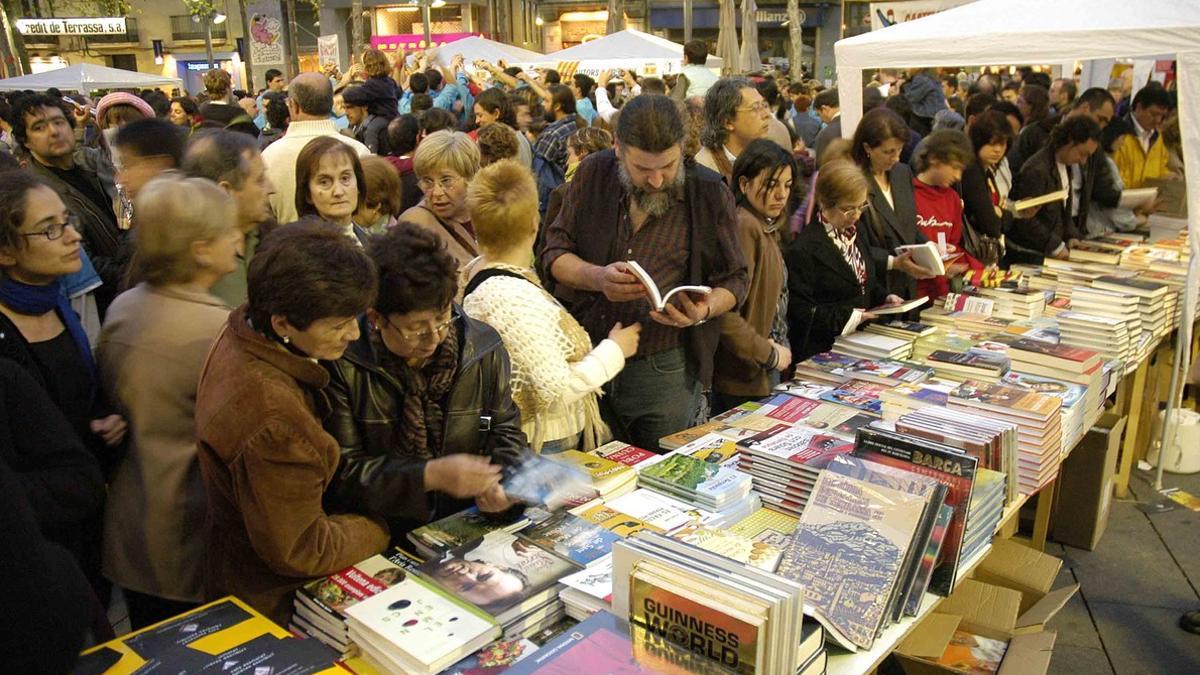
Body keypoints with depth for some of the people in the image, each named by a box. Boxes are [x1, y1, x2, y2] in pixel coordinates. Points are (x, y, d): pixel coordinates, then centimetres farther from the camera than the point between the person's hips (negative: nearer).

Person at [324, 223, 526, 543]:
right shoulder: (343, 363, -11)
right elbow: (342, 472, -10)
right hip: (383, 544, -2)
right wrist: (430, 476, -22)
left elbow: (506, 429, 11)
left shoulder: (484, 347, 0)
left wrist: (499, 478, -10)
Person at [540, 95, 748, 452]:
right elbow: (555, 252, 3)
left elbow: (733, 281, 2)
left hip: (666, 370, -2)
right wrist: (596, 277, -16)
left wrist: (705, 310, -19)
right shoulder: (593, 174, 1)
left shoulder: (710, 193, -4)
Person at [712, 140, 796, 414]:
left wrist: (776, 348, 2)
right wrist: (770, 355, -16)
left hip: (765, 374, 9)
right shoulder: (744, 227, -20)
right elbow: (724, 314, -27)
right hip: (745, 382, -9)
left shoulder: (766, 228, 10)